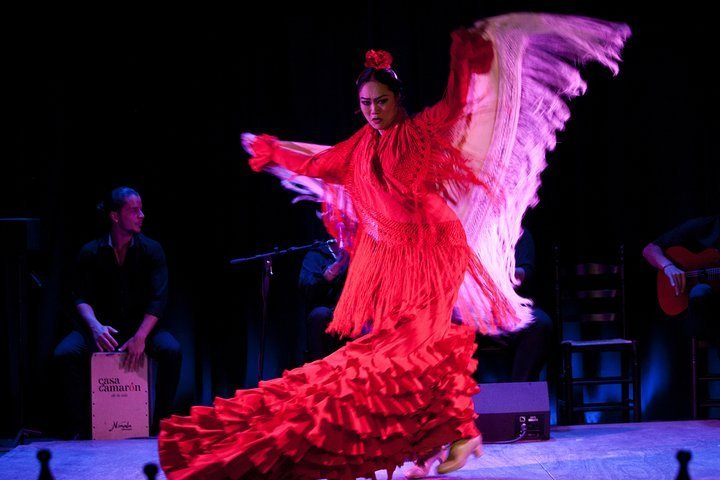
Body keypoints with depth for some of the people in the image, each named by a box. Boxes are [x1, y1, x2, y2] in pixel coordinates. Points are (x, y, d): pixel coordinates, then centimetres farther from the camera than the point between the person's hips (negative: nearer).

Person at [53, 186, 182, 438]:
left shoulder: (151, 250, -5)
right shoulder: (90, 253, -3)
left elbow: (158, 298, -12)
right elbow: (81, 297, -6)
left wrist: (140, 337, -26)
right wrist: (96, 327, -27)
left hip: (142, 325, 0)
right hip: (103, 326, 0)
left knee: (172, 350, -31)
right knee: (64, 353, -27)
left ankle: (161, 423, -15)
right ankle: (79, 426, -13)